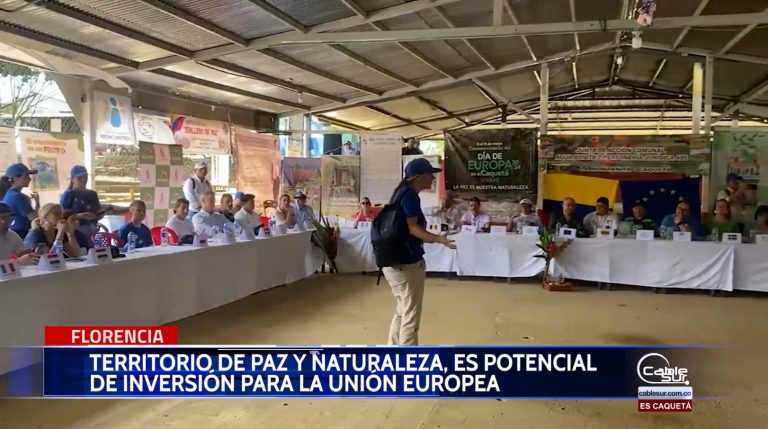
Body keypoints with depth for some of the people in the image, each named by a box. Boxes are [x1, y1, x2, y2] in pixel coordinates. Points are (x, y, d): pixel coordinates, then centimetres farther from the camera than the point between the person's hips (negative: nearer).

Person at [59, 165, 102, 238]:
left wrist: (100, 215, -2)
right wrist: (80, 216, -22)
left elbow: (98, 213, 21)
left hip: (92, 230, 6)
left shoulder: (92, 194, 14)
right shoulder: (68, 194, -3)